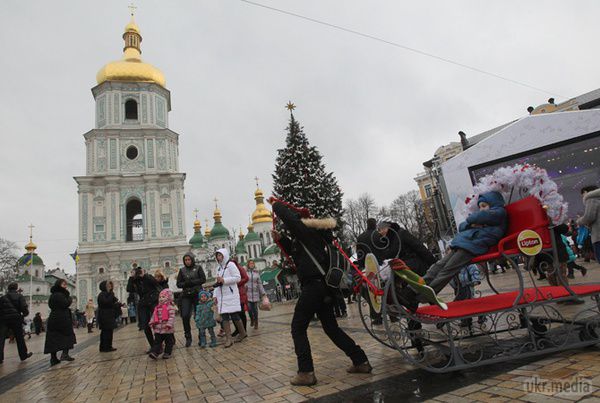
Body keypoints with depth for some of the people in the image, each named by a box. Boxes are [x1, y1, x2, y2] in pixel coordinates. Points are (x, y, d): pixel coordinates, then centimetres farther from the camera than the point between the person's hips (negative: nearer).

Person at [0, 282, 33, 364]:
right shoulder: (19, 296, 2)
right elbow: (24, 308, -9)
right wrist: (24, 314, 8)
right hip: (15, 319, -2)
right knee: (20, 338, 9)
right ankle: (23, 355, 19)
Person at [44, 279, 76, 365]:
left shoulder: (53, 294, 16)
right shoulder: (59, 295, -14)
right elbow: (66, 304, -20)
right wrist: (70, 298, 0)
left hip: (53, 319, 9)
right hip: (62, 319, -9)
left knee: (53, 339, 6)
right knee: (68, 335, 5)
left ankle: (53, 358, 8)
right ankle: (65, 354, -1)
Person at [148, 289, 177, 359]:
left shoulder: (170, 307, -11)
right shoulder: (157, 308, 9)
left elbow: (172, 317, -19)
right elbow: (154, 316, 14)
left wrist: (169, 324, -29)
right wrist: (152, 322, -1)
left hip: (168, 329, -5)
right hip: (158, 328, 5)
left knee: (169, 342, 7)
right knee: (157, 341, 2)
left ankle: (167, 353, 16)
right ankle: (155, 352, 0)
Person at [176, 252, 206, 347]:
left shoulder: (198, 268, 4)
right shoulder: (182, 270, 11)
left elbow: (203, 279, -5)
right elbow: (178, 284, 7)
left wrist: (192, 282, -14)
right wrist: (186, 283, -12)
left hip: (197, 294, -2)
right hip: (186, 296, 2)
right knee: (185, 316, -10)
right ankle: (188, 338, 4)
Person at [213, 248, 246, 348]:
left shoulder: (230, 264, -4)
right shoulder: (219, 268, 19)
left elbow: (238, 277, -12)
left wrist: (224, 280, -16)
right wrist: (215, 295, 14)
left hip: (231, 295, -7)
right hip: (221, 296, 7)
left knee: (234, 315, -3)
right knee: (224, 317, -1)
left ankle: (242, 333, 16)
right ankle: (228, 339, 0)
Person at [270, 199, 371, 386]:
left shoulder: (306, 231, -7)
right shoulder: (308, 234, 20)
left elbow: (287, 216, -21)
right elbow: (294, 251, 33)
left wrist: (275, 203, -2)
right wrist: (280, 239, 21)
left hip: (313, 285, -10)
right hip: (323, 286, 10)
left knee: (298, 328, 1)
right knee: (331, 327, 16)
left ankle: (306, 372, 2)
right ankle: (361, 362, 19)